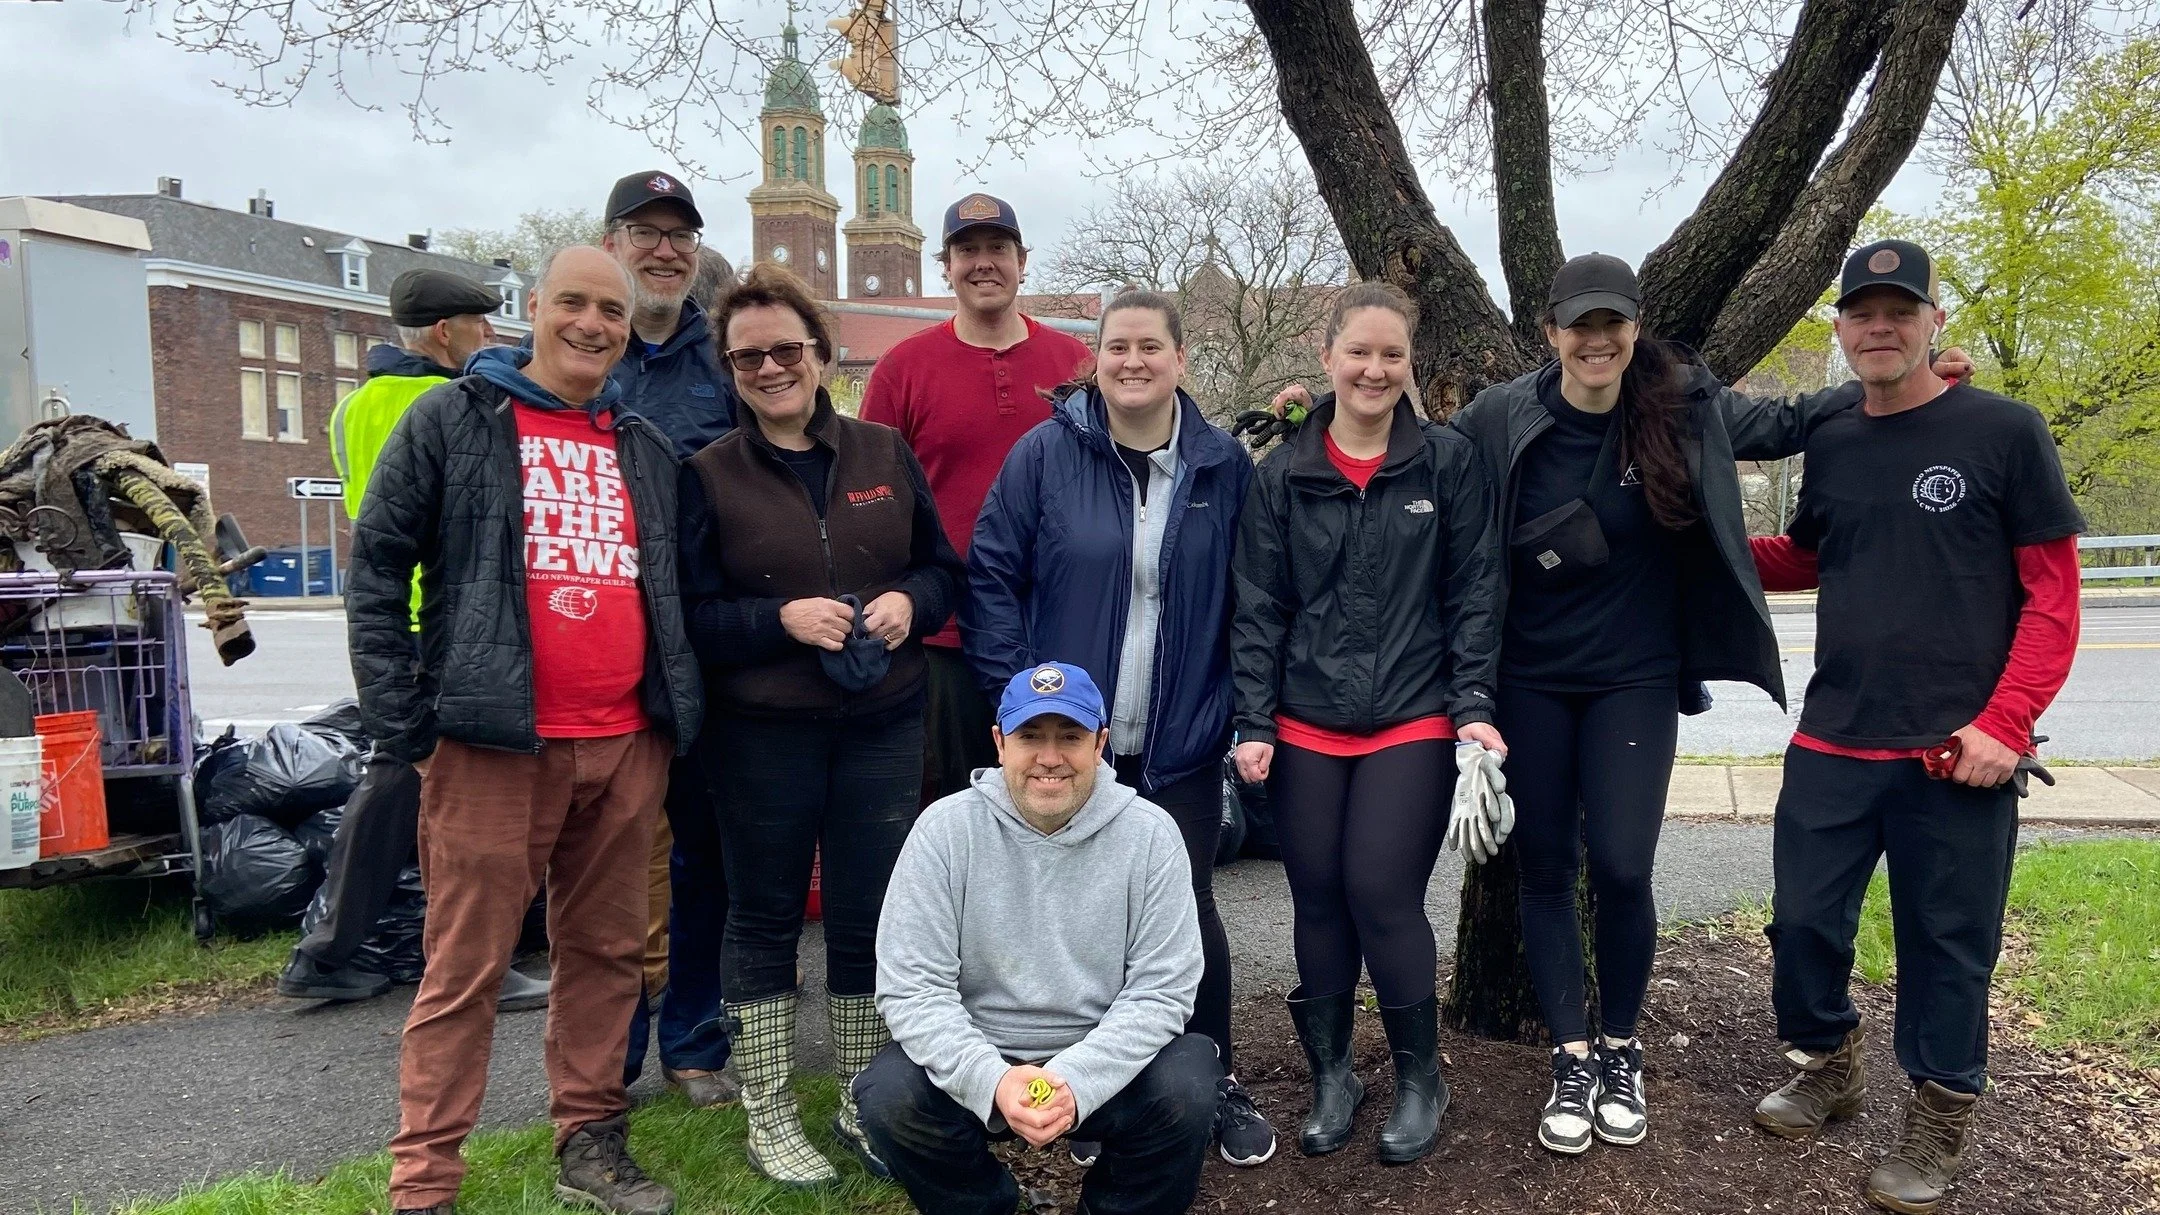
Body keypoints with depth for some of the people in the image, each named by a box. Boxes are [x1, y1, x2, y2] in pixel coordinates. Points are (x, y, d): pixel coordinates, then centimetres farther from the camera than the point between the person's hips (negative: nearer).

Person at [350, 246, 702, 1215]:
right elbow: (376, 571, -1)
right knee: (466, 964, 1)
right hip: (493, 741, -4)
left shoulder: (647, 450, 16)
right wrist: (402, 725, -7)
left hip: (628, 744, 5)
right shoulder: (452, 420, 2)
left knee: (605, 951, 12)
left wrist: (680, 708, 15)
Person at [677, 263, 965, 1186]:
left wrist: (909, 602, -11)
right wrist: (781, 619, -20)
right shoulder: (708, 476, -1)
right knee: (765, 916, 9)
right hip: (762, 732, -2)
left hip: (883, 725, 3)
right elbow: (690, 616, -5)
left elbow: (944, 566, 10)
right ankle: (768, 1119, 25)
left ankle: (863, 1107, 28)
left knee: (870, 917, 11)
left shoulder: (885, 454, 6)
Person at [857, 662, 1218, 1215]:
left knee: (1184, 1095, -27)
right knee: (890, 1098, -26)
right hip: (976, 1059, 0)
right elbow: (911, 987, -12)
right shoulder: (947, 827, -10)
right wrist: (992, 1080, -27)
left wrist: (1076, 1082, -25)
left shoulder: (1149, 833, -9)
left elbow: (1161, 990, -11)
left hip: (1106, 1061, 0)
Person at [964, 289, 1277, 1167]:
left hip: (1181, 745, 1)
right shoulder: (1045, 454, -5)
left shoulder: (1224, 465, 0)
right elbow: (991, 576, -5)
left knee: (1188, 909, 7)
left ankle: (1216, 1084, 27)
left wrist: (1239, 705, -2)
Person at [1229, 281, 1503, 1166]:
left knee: (1383, 896, -6)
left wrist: (1473, 708, -7)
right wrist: (1253, 723, -2)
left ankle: (1420, 1081, 18)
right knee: (1319, 901, 7)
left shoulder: (1449, 463, 1)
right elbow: (1258, 608, 4)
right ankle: (1329, 1078, 26)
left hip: (1412, 724, -2)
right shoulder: (1281, 474, 4)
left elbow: (1473, 596, 1)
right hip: (1305, 728, 2)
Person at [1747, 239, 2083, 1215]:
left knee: (1946, 947, 6)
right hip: (1832, 744, 4)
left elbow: (2053, 594, -5)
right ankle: (1827, 1067, 33)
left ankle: (1940, 1117, 25)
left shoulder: (2004, 431, -4)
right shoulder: (1829, 444, 9)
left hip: (1958, 751, -4)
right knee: (1803, 923, 9)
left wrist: (2004, 723, -15)